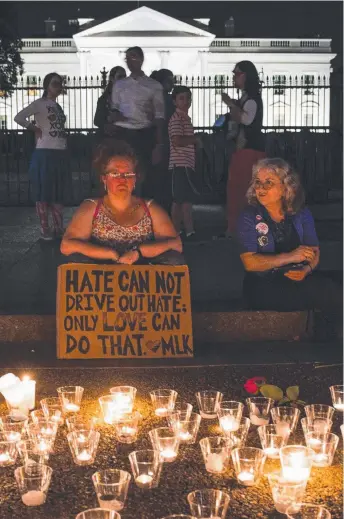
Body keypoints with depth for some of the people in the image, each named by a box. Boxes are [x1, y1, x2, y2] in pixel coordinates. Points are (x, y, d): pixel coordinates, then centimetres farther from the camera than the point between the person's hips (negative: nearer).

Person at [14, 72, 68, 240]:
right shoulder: (39, 103, -6)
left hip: (61, 153, 8)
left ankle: (59, 228, 16)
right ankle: (45, 229, 2)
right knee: (43, 192, -2)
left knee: (58, 192, 10)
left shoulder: (57, 106, 17)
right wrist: (35, 129, -9)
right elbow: (18, 117, -18)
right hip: (45, 153, -8)